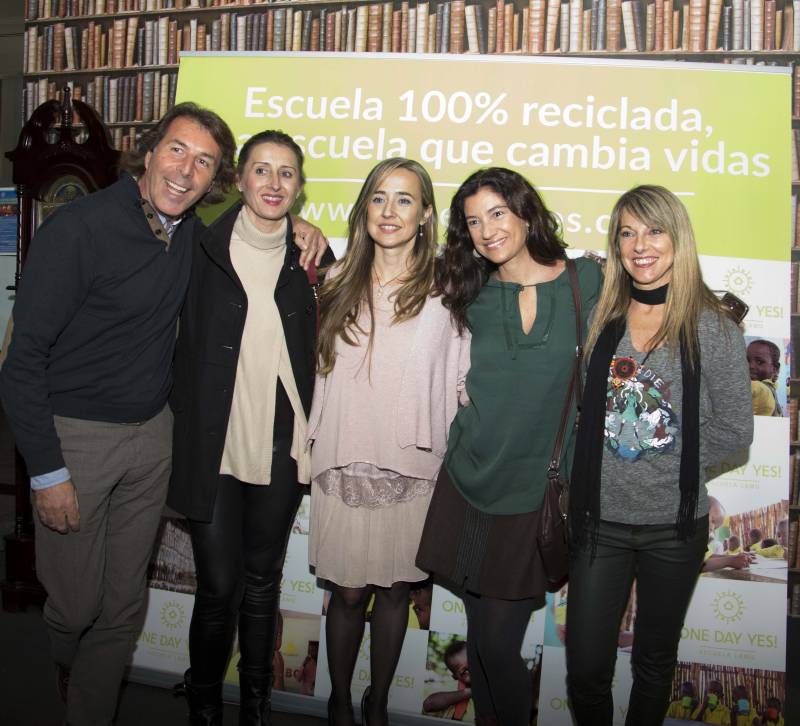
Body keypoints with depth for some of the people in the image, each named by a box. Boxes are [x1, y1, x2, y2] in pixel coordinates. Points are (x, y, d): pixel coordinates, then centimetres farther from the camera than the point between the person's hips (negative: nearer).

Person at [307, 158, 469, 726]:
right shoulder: (340, 282, 5)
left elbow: (461, 381, -1)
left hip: (413, 467, -1)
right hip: (344, 463, 1)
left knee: (395, 589, 13)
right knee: (348, 592, 9)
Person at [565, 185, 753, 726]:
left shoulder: (714, 328, -7)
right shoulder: (602, 319, 2)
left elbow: (735, 431, -6)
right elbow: (582, 414, 7)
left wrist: (659, 459, -10)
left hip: (674, 525, -1)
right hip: (600, 520, 2)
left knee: (656, 660, 18)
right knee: (585, 669, 6)